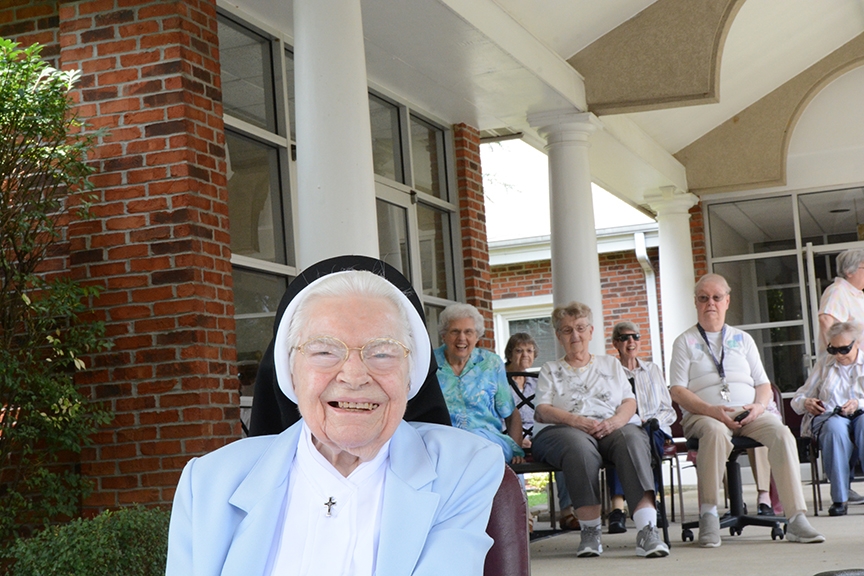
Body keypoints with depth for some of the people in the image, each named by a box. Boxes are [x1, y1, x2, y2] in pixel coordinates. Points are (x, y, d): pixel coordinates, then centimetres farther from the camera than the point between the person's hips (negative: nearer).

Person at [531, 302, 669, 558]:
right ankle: (590, 531, -34)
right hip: (563, 430, -1)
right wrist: (576, 420, -13)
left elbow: (630, 402, 15)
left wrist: (616, 420, -9)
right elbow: (542, 410, 7)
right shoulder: (550, 370, 24)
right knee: (580, 447, -39)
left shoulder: (611, 364, 28)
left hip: (614, 427, 2)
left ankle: (647, 530, -47)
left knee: (632, 439, -36)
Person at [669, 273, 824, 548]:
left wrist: (759, 406, -7)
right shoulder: (685, 342, 13)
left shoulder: (743, 339, 23)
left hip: (749, 413, 3)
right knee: (715, 432, -39)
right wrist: (711, 410, -15)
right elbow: (677, 390, 1)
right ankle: (708, 515, -33)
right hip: (704, 415, -3)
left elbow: (763, 384, 18)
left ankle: (796, 519, -31)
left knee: (782, 434, -29)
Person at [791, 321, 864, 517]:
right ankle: (839, 498, -37)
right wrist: (806, 402, -4)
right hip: (828, 417, 1)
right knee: (835, 427, -37)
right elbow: (798, 398, 19)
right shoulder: (824, 364, 21)